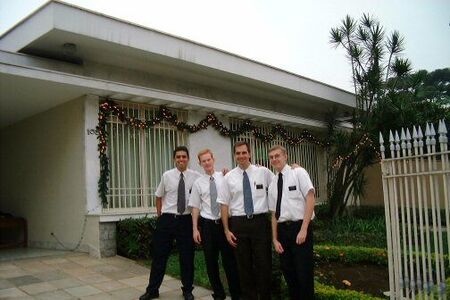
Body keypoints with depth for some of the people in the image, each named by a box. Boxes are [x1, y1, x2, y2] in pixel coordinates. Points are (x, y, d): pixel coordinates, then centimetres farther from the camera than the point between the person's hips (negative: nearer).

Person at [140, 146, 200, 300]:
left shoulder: (196, 176, -4)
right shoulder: (167, 176, -1)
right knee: (159, 255, 8)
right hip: (167, 219, 0)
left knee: (187, 256, 8)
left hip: (186, 220, 0)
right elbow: (159, 196, 11)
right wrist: (159, 215, 10)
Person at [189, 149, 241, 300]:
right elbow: (195, 207, 5)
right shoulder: (198, 183, 4)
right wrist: (195, 229, 2)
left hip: (224, 222, -1)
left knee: (229, 259, 4)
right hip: (207, 225, 2)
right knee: (211, 262, 9)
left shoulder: (224, 177, 1)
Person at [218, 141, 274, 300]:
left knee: (263, 263, 5)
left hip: (260, 221, -1)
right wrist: (226, 230, 1)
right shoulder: (229, 177, 3)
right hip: (239, 223, 1)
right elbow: (224, 204, 4)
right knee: (244, 265, 10)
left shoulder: (263, 172, 1)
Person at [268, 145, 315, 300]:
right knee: (288, 272, 12)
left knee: (304, 272, -1)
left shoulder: (298, 172, -2)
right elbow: (274, 213, 14)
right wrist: (275, 239, 6)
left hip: (299, 227, -5)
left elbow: (310, 199, -10)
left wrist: (304, 229, -16)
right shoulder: (272, 184, 14)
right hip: (282, 229, 5)